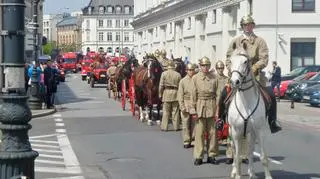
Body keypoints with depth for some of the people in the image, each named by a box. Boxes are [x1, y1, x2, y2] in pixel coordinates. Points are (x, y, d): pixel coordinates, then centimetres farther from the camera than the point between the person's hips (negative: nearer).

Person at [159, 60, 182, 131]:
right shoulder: (178, 74, -1)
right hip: (175, 93, 1)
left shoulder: (164, 74, -5)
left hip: (166, 93, -1)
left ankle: (164, 127, 6)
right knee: (175, 111, 9)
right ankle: (176, 127, 14)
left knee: (166, 111, 5)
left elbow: (161, 85, -5)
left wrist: (160, 94, 4)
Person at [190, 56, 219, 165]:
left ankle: (211, 155, 15)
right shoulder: (195, 78, 3)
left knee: (212, 132, 6)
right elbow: (193, 95, 1)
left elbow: (217, 94, 5)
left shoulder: (214, 78, 6)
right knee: (199, 132, 0)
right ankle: (198, 157, 6)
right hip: (200, 106, -2)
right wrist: (193, 110, -4)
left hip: (211, 106, 2)